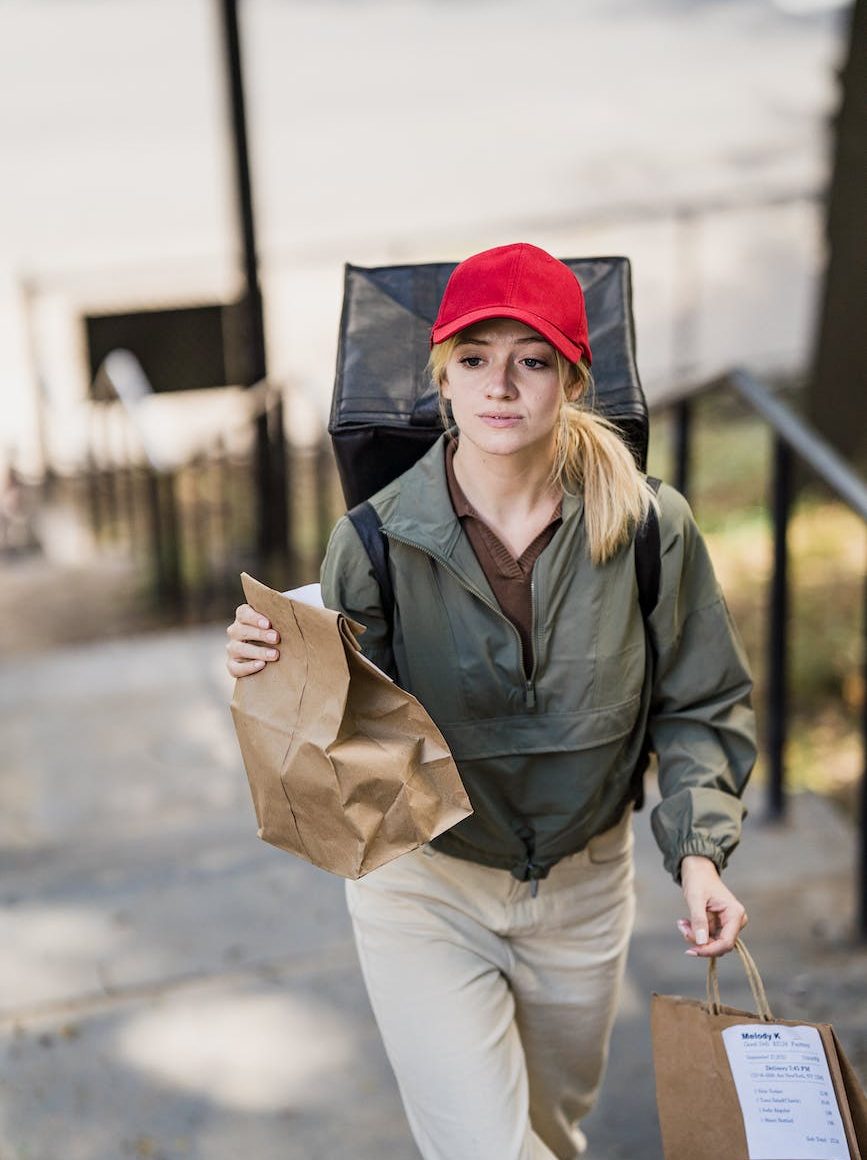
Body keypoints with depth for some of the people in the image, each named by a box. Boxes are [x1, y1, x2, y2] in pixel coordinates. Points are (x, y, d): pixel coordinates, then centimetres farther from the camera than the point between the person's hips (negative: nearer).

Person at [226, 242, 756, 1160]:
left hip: (583, 884, 3)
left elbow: (700, 705, -3)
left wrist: (699, 850, -15)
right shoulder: (376, 539, -18)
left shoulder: (650, 527, -15)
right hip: (424, 887, -2)